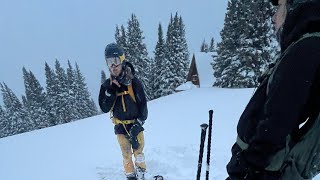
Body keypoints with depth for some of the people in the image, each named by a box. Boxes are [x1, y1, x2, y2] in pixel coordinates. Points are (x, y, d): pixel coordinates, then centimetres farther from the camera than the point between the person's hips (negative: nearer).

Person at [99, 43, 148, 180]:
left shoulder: (133, 82, -10)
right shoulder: (107, 85, -4)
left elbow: (142, 104, -8)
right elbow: (104, 108, -7)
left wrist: (139, 123, -15)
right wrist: (111, 91, -20)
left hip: (135, 124, -1)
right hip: (120, 126, 1)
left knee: (138, 151, 9)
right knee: (126, 154, 10)